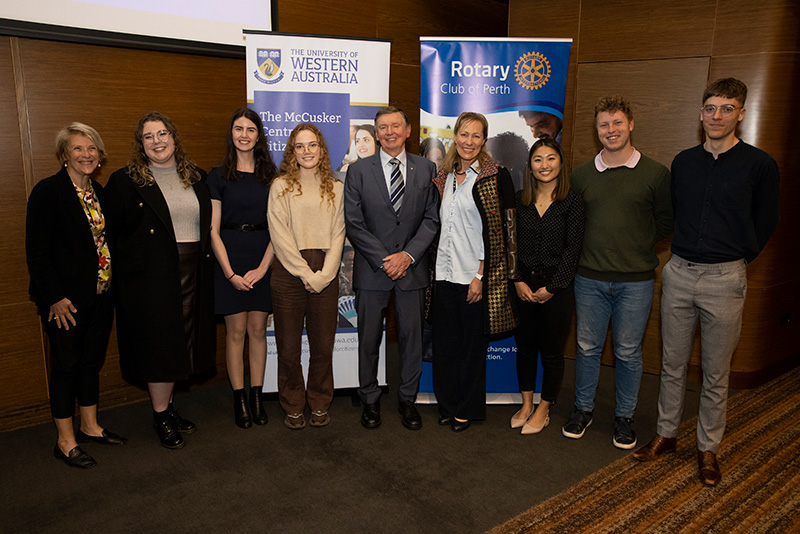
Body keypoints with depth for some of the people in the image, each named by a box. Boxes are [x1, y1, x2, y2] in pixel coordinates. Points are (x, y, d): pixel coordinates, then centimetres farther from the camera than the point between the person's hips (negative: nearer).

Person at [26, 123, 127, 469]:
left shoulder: (98, 192, 10)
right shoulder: (48, 191, -11)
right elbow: (36, 251, -13)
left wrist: (112, 285, 6)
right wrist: (54, 297, -16)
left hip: (100, 294, 7)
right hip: (66, 299, -6)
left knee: (92, 361, 15)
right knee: (66, 364, 4)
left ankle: (90, 426, 31)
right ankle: (65, 442, 18)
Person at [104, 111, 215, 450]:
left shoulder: (197, 178, 11)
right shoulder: (124, 181, -2)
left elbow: (208, 224, 14)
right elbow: (111, 231, -2)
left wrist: (206, 264, 6)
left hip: (192, 273, 5)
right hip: (150, 276, -4)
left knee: (180, 342, 12)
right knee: (159, 342, 1)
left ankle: (167, 406, 29)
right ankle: (160, 417, 17)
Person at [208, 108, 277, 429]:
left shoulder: (270, 176, 7)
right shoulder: (219, 177, 3)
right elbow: (213, 230, -1)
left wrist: (262, 267, -8)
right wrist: (230, 273, -9)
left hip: (263, 261, 2)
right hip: (230, 259, -1)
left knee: (258, 330, 6)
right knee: (235, 331, 3)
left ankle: (257, 396, 17)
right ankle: (239, 400, 14)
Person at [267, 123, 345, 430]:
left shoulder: (335, 188, 10)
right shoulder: (281, 186, 4)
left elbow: (338, 234, 5)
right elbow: (280, 235, -4)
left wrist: (324, 275, -7)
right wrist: (306, 274, -9)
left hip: (325, 275, 2)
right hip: (288, 274, -1)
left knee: (323, 345, 6)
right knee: (288, 347, 4)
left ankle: (320, 404, 25)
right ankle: (293, 407, 22)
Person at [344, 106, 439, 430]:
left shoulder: (426, 169, 6)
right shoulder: (358, 170, 2)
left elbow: (432, 218, 2)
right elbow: (353, 223, -3)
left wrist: (408, 255, -10)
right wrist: (384, 259, -10)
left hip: (412, 267, 1)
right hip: (372, 269, -1)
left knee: (412, 336, 8)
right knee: (369, 339, 7)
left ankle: (407, 400, 25)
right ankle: (370, 400, 25)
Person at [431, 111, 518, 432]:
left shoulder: (496, 177, -7)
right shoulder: (445, 177, 11)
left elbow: (497, 232, -11)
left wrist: (481, 276, -14)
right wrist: (437, 266, 11)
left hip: (475, 276, -5)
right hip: (445, 273, 5)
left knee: (472, 344, 8)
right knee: (444, 342, 12)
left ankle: (467, 409, 25)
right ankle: (447, 405, 29)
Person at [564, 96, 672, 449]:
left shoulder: (655, 174, -1)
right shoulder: (581, 175, 6)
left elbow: (667, 221, 6)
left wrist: (636, 245, 1)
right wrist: (597, 246, 4)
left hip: (635, 280, -2)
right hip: (590, 277, 2)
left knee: (628, 352, 8)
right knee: (587, 347, 11)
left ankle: (624, 416, 26)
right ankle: (583, 409, 28)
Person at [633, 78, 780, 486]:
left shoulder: (759, 165, -4)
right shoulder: (683, 162, 7)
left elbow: (765, 224, 5)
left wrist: (734, 261, 8)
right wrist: (685, 255, 13)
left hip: (724, 279, -3)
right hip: (679, 273, 3)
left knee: (716, 373, 8)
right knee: (672, 364, 12)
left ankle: (708, 448, 24)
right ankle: (665, 434, 28)